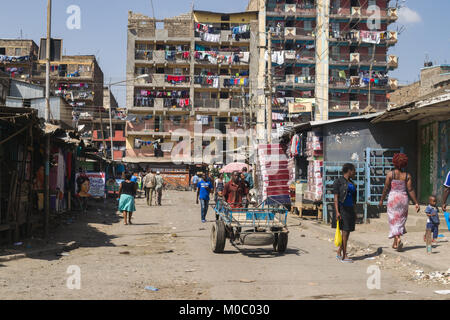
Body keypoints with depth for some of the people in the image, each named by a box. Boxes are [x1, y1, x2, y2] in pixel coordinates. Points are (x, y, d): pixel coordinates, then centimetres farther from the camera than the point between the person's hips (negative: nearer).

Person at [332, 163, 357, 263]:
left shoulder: (351, 183, 17)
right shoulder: (338, 181, -7)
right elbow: (336, 198, -12)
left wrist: (354, 212, 18)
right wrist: (337, 212, -19)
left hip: (350, 209, 8)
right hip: (342, 209, -8)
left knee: (348, 232, 7)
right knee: (345, 232, -7)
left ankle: (339, 252, 17)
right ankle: (344, 256, -2)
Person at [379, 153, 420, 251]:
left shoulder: (390, 174, -5)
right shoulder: (407, 176, 1)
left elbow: (386, 188, -4)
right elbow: (410, 190, -4)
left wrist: (381, 200, 7)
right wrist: (416, 203, -1)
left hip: (393, 198, -3)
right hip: (404, 198, 3)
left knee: (394, 220, 0)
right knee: (400, 221, 14)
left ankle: (398, 239, -23)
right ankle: (395, 243, 20)